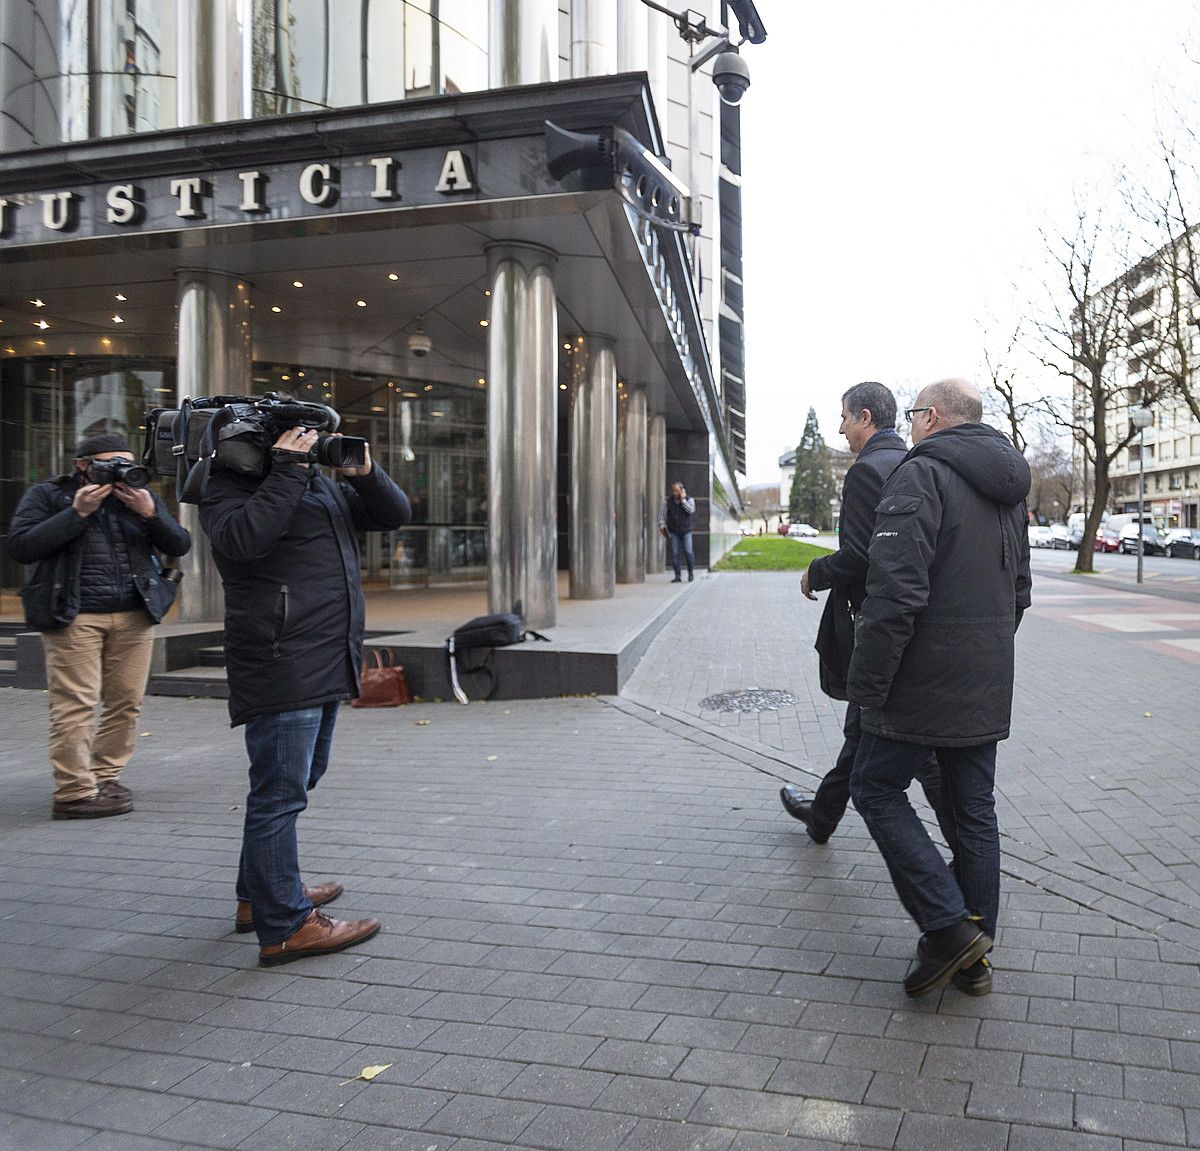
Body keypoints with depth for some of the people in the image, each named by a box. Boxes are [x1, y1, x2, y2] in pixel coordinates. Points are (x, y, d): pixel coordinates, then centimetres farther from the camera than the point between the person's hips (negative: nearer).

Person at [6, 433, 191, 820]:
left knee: (126, 702, 4)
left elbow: (180, 546, 9)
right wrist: (77, 512, -12)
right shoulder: (47, 495, 5)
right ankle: (74, 792, -2)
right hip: (73, 617, -4)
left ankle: (105, 777, 16)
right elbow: (20, 547, -8)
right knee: (75, 705, -7)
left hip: (135, 616, 4)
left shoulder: (141, 495, 15)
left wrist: (150, 513, -8)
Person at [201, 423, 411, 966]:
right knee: (280, 794, -7)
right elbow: (243, 538, -24)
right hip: (281, 669, -9)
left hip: (327, 666, 10)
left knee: (298, 782, 19)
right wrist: (286, 471, -20)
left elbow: (395, 514, 17)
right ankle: (284, 927, -1)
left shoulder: (321, 484, 19)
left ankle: (259, 895, 33)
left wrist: (365, 473, -1)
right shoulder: (228, 487, -3)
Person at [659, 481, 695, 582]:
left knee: (688, 552, -8)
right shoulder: (669, 500, 3)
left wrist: (683, 499, -17)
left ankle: (691, 572, 16)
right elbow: (662, 513, 10)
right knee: (674, 554, -4)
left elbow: (691, 510, -18)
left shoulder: (689, 499, 0)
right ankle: (678, 576, 1)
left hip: (686, 531, -1)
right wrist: (661, 525, 0)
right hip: (673, 531, 2)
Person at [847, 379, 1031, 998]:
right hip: (987, 690, 8)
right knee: (974, 811, 13)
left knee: (875, 788, 6)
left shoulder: (921, 474, -14)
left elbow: (896, 592, -24)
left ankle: (949, 927, 0)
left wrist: (865, 684, -18)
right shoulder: (1009, 491, 15)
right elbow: (1019, 591, 23)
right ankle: (974, 956, 22)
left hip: (924, 684, -8)